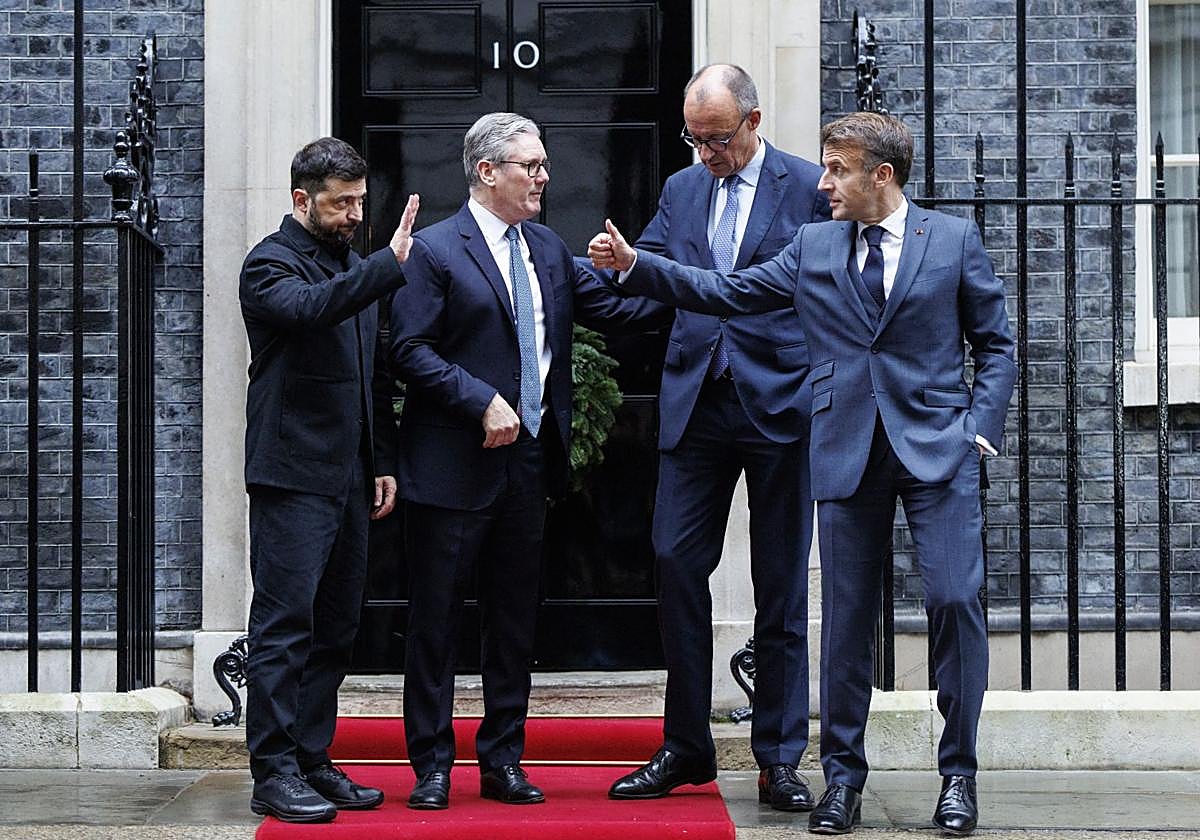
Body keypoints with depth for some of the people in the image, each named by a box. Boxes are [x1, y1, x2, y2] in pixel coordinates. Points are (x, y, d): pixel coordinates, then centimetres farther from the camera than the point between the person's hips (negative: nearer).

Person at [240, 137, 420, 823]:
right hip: (293, 477, -8)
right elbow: (308, 308, -28)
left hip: (350, 479, 8)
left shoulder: (354, 266, 19)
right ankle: (275, 773, -4)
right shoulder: (271, 265, -5)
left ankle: (314, 761, 16)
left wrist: (383, 462, 16)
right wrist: (390, 265, -33)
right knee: (286, 627, -7)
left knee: (334, 630, 9)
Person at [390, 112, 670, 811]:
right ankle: (433, 766, 10)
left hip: (528, 460, 6)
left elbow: (611, 307, 12)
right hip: (455, 465, -6)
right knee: (437, 620, 1)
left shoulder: (548, 249, 14)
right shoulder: (436, 250, -7)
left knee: (516, 618, 12)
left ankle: (503, 762, 21)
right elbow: (410, 350, -13)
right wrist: (483, 401, -19)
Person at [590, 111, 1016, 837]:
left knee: (955, 599, -10)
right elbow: (725, 292, 12)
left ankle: (958, 775, 3)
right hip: (847, 452, 3)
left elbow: (996, 345, 6)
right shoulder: (814, 248, 11)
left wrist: (979, 428, -5)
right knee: (847, 615, 5)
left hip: (937, 449, -3)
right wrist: (635, 264, 4)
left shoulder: (955, 240, 4)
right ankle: (843, 775, 15)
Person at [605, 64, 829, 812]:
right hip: (697, 405, 4)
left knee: (781, 585, 4)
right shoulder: (682, 191, 12)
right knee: (677, 563, -1)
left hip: (781, 406, -4)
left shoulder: (810, 188, -2)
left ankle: (779, 758, 11)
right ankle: (686, 748, 12)